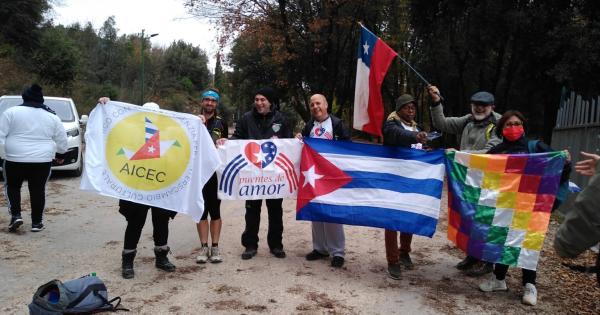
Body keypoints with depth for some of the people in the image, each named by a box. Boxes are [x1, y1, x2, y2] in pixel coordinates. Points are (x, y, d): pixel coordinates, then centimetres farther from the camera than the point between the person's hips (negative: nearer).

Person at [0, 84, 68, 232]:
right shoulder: (52, 117, 5)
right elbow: (62, 142, 9)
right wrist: (59, 155, 23)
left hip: (15, 159, -1)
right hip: (43, 160, 2)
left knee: (12, 186, 17)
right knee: (38, 190, 9)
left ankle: (15, 215, 5)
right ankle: (36, 222, 12)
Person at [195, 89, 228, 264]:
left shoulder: (221, 123, 10)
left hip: (216, 171, 0)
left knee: (215, 210, 4)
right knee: (201, 210, 3)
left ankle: (215, 247, 10)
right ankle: (204, 247, 9)